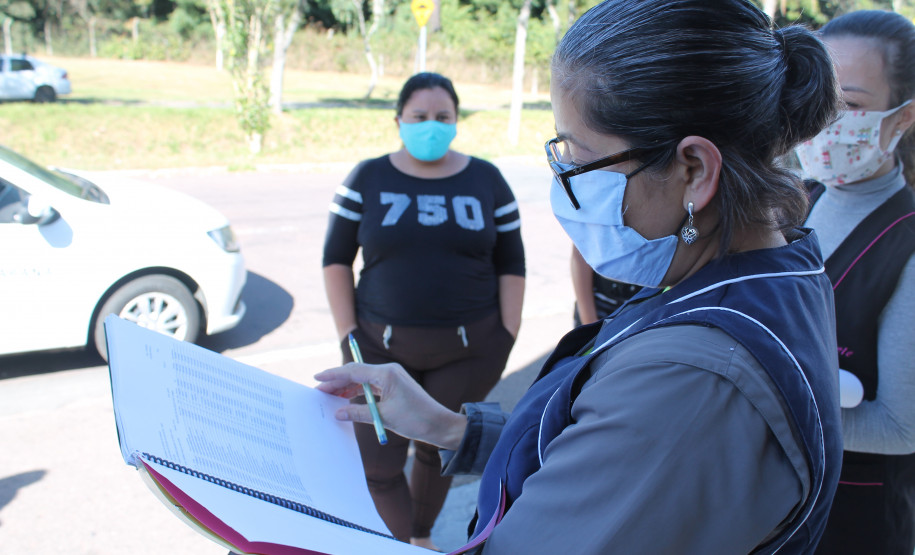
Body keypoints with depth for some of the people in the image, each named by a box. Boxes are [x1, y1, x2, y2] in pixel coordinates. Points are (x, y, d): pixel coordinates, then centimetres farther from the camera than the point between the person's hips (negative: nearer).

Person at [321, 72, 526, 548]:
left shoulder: (487, 181, 3)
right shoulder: (368, 179, 1)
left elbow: (511, 265, 5)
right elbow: (336, 258, 2)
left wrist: (507, 338, -1)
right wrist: (348, 334, -5)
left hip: (467, 348, 0)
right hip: (382, 347, 0)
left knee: (439, 450, 13)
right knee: (377, 464, 0)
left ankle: (422, 536, 40)